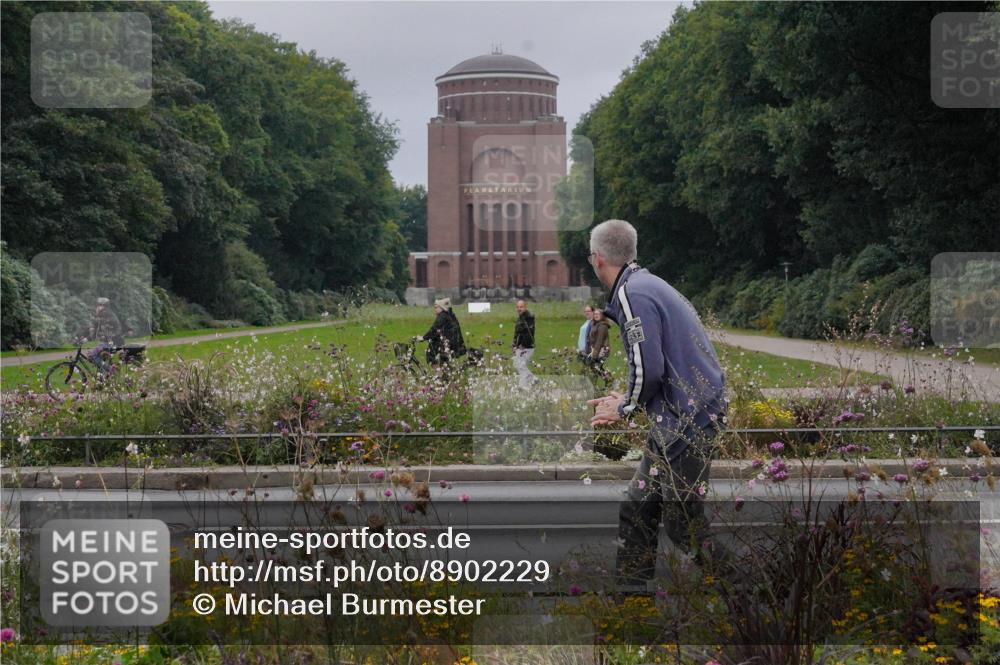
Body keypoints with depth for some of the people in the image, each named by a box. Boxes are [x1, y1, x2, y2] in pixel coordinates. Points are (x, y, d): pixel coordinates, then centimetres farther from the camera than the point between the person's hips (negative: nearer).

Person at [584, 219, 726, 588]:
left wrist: (625, 409, -3)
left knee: (682, 520, -5)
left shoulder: (633, 294, -15)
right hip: (679, 416, 10)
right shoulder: (647, 284, 17)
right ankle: (630, 581, 22)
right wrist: (627, 401, 18)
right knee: (637, 509, 15)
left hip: (688, 420, -10)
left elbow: (647, 368, -21)